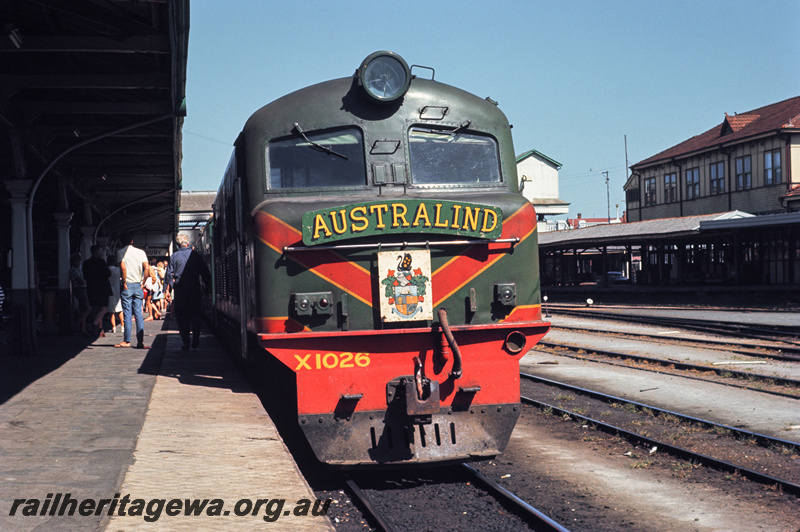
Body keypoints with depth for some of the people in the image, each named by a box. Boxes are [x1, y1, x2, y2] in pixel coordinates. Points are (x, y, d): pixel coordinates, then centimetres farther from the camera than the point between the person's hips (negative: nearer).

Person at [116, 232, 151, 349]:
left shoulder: (121, 252, -1)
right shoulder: (141, 252, 7)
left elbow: (123, 267, -15)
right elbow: (147, 268, -3)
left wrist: (124, 282, -9)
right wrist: (142, 282, 4)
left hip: (127, 286, -3)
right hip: (138, 285, 3)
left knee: (127, 314, 0)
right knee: (138, 314, 3)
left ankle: (127, 341, 1)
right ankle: (140, 342, -1)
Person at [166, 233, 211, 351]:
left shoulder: (174, 256, 1)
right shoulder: (195, 255, 1)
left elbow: (169, 274, 0)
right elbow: (204, 272, 2)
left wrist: (172, 286, 10)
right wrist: (208, 285, 9)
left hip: (180, 289, 0)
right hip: (194, 288, 0)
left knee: (182, 316, 5)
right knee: (195, 314, 12)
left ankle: (186, 343, 2)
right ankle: (195, 340, 3)